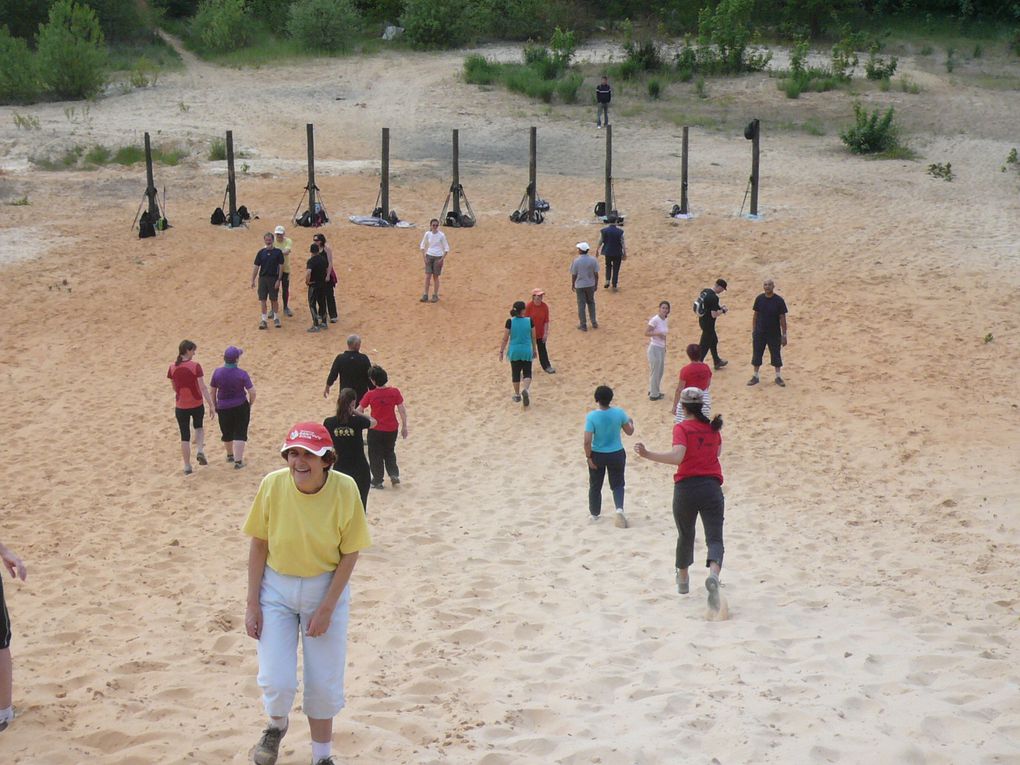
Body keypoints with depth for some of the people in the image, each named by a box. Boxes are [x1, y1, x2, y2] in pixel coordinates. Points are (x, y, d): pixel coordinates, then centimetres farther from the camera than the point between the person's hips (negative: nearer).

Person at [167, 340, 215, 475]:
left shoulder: (172, 368, -5)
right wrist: (211, 405, -10)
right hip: (196, 404, -1)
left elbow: (174, 388, 8)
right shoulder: (195, 366, -15)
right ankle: (200, 451, 4)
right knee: (199, 427, 27)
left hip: (180, 406, 1)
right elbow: (203, 387, -15)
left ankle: (187, 467, 12)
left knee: (185, 436, 10)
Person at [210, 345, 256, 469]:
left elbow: (213, 391, 0)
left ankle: (230, 455, 41)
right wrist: (250, 403, 4)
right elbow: (252, 392, -15)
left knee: (227, 433, 21)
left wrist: (214, 405, 14)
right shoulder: (242, 374, -16)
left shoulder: (217, 372, -9)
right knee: (240, 434, 5)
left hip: (223, 407, 3)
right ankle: (238, 461, 1)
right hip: (241, 406, -3)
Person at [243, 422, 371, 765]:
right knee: (276, 682, -5)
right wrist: (252, 604, -5)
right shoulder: (272, 485, -17)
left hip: (326, 588, 0)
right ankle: (277, 725, 31)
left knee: (324, 685, 8)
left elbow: (350, 553, -11)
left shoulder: (344, 489, -19)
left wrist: (326, 608, -13)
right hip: (276, 589, 0)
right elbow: (258, 544, -6)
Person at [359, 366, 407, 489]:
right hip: (391, 429, 2)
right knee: (390, 453, 24)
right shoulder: (395, 392, -11)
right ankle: (394, 474, 13)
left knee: (375, 456, 12)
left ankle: (377, 481, 18)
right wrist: (404, 427, 5)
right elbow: (402, 411, -6)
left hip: (375, 430, -2)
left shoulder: (370, 395, -15)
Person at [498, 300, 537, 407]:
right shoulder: (529, 321, -8)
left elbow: (505, 338, -7)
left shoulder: (510, 322, -11)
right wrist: (534, 350, 16)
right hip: (526, 351, 0)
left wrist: (501, 351, 3)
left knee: (515, 374, 16)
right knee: (527, 373, 8)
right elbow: (533, 337, 2)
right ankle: (525, 389, -20)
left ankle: (517, 395, 27)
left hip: (514, 351, 0)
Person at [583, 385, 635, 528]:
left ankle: (595, 514, 30)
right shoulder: (619, 413, -12)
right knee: (617, 484, 14)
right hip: (616, 454, 1)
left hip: (597, 455, -1)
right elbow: (629, 432, 2)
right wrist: (630, 422, 22)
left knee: (595, 486, 18)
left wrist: (589, 457, -8)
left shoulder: (592, 416, -18)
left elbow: (587, 441, -20)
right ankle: (619, 508, -11)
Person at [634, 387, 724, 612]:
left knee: (685, 536, 20)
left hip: (686, 487, -2)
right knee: (714, 538, -4)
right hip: (711, 487, 2)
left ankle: (683, 580, 37)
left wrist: (647, 454, -24)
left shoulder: (682, 428, -6)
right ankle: (713, 575, -34)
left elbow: (677, 457, -22)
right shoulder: (712, 427, 10)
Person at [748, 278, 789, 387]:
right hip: (759, 333, 2)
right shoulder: (759, 299, -3)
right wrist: (753, 331, 4)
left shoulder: (779, 301, -10)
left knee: (776, 355, 7)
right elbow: (755, 315, 5)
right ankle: (755, 377, 21)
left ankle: (778, 377, 20)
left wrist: (784, 335, -6)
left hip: (774, 334, -2)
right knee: (756, 355, 8)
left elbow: (782, 318, -7)